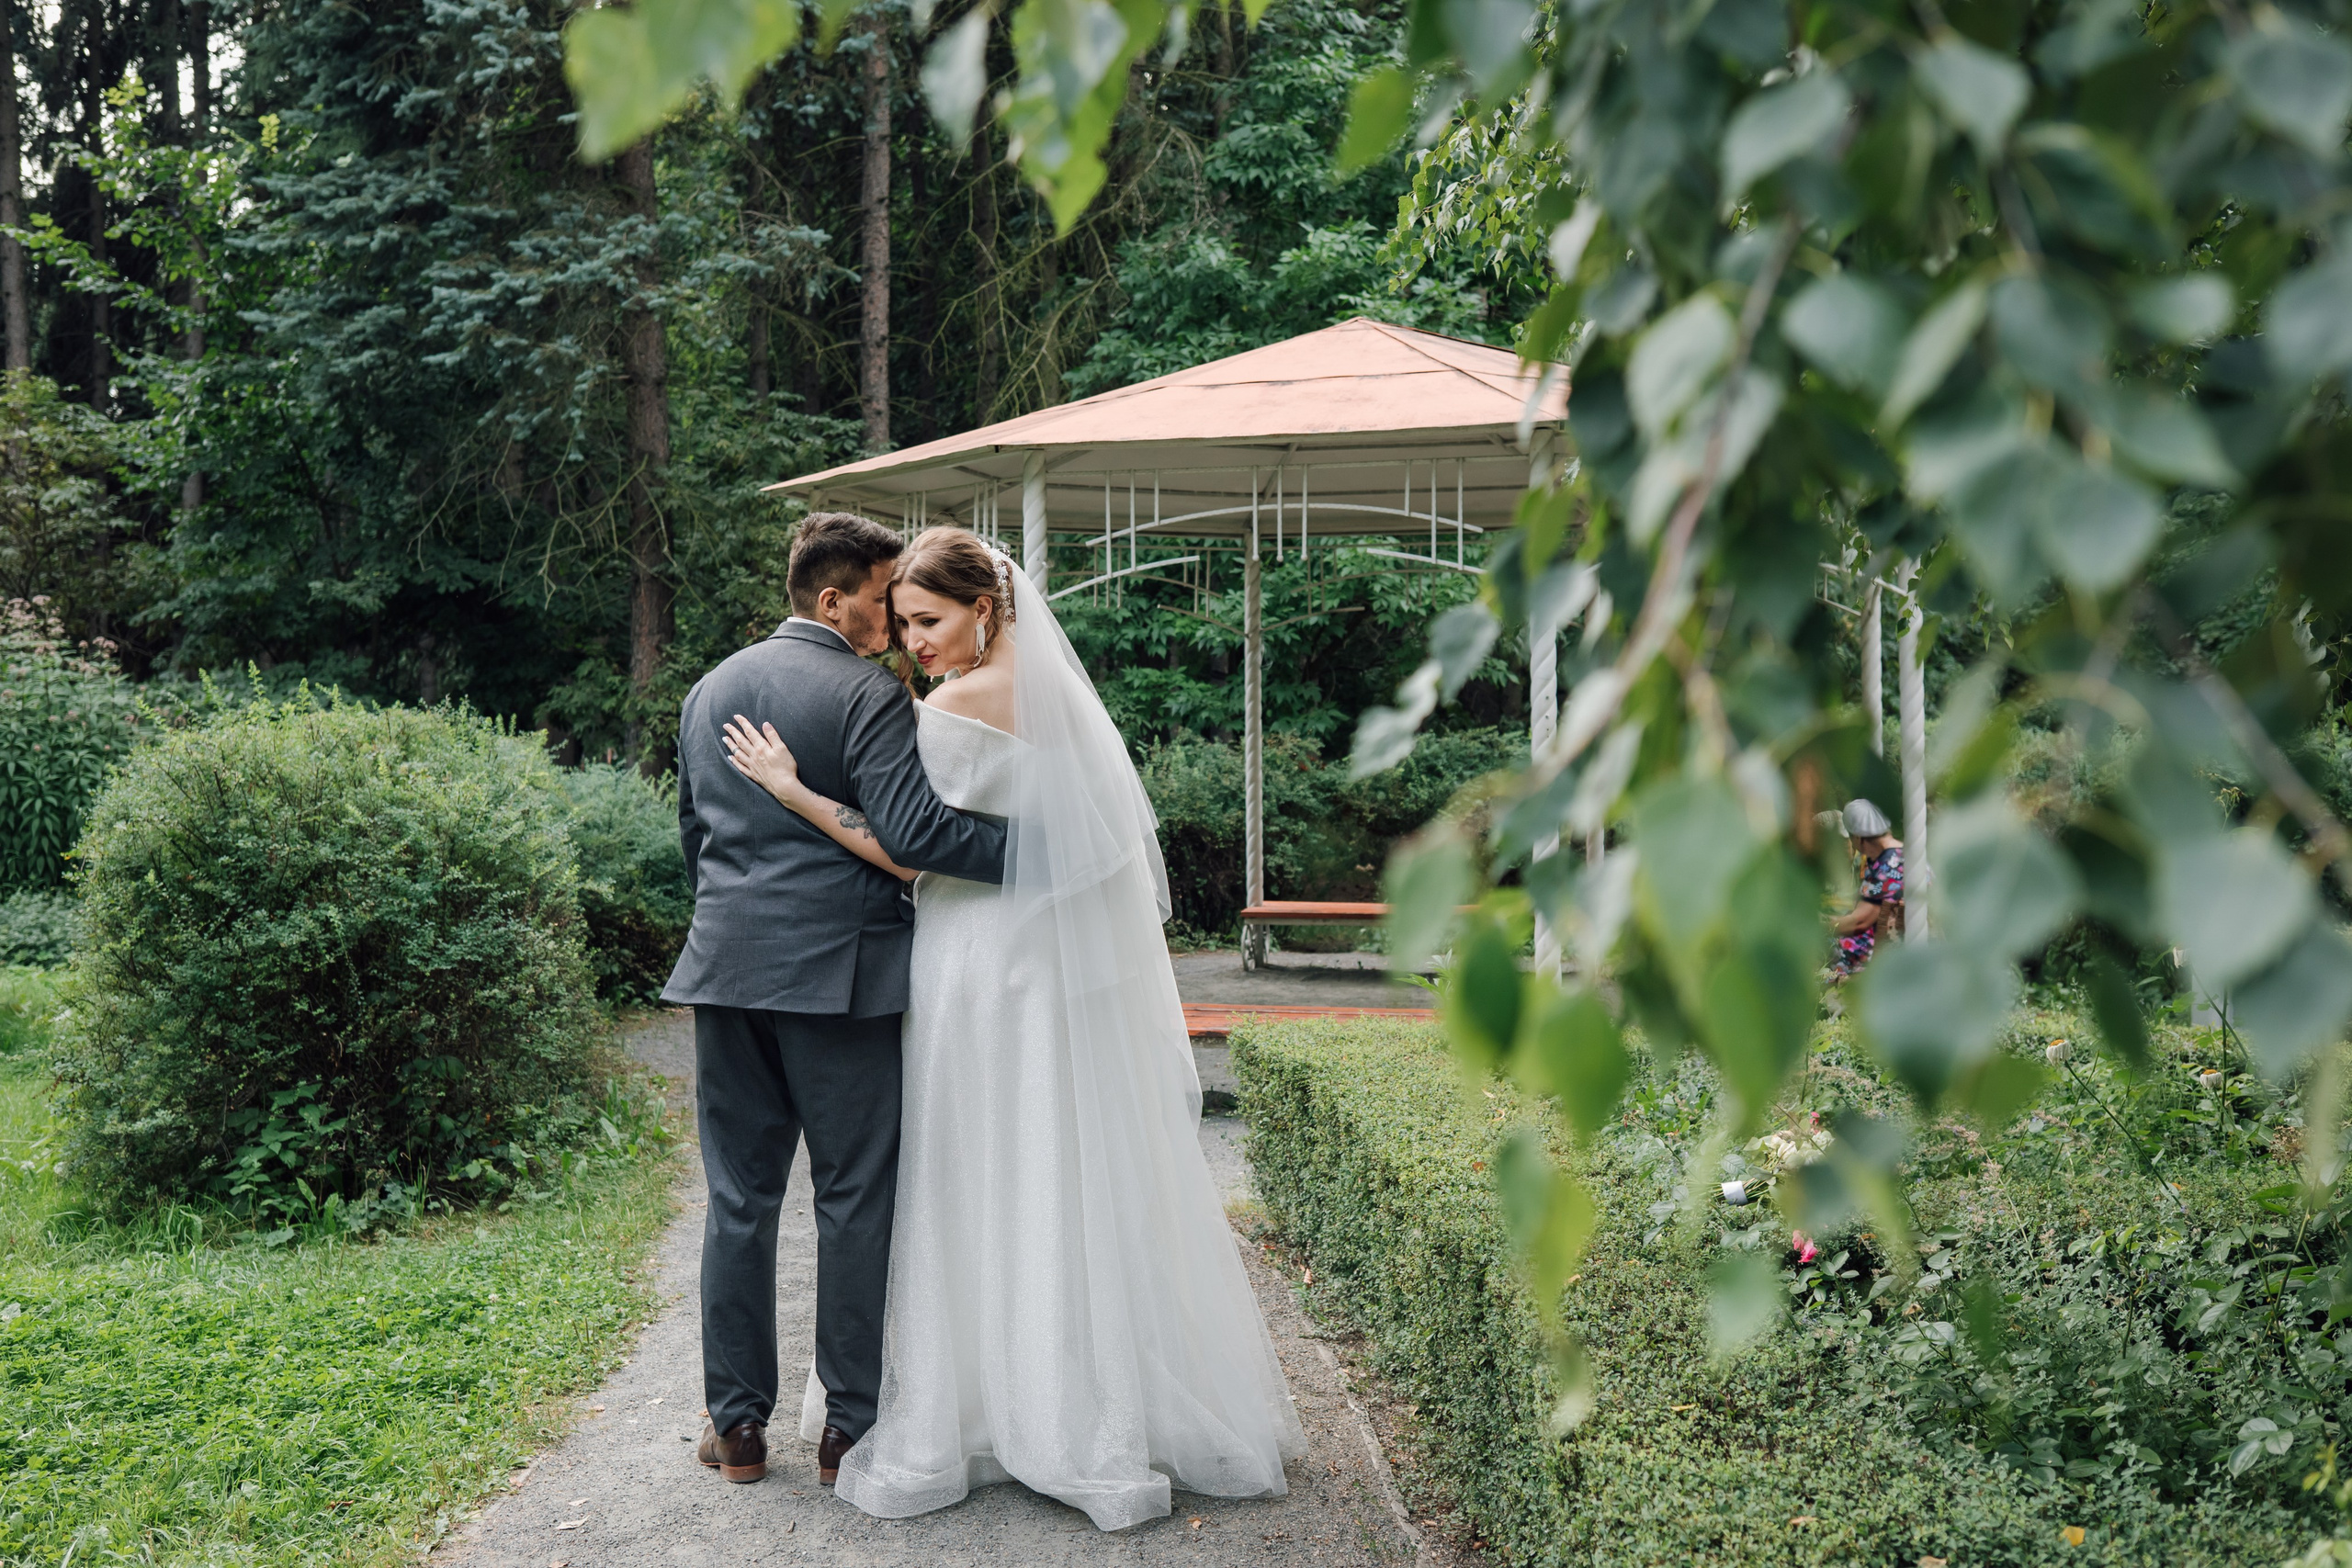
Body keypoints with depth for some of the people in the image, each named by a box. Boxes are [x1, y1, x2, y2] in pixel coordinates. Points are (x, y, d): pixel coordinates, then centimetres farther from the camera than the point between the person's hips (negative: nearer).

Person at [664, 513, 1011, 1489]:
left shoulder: (710, 690, 14)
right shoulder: (868, 696, -9)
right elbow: (913, 831, -21)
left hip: (725, 969, 6)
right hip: (834, 974, -6)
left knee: (739, 1198, 12)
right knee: (855, 1200, 5)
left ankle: (737, 1423, 19)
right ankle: (852, 1424, 13)